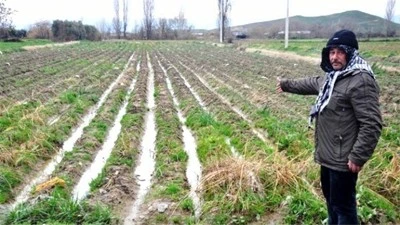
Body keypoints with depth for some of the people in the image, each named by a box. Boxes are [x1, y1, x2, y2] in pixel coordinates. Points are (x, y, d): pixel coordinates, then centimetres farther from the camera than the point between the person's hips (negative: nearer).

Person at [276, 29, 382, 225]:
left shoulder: (361, 81, -22)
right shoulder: (332, 76, 9)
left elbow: (372, 124, -25)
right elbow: (313, 84, 31)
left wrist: (358, 157, -25)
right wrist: (287, 84, 43)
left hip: (344, 159, -10)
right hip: (328, 155, 10)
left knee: (343, 205, 2)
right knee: (330, 197, 26)